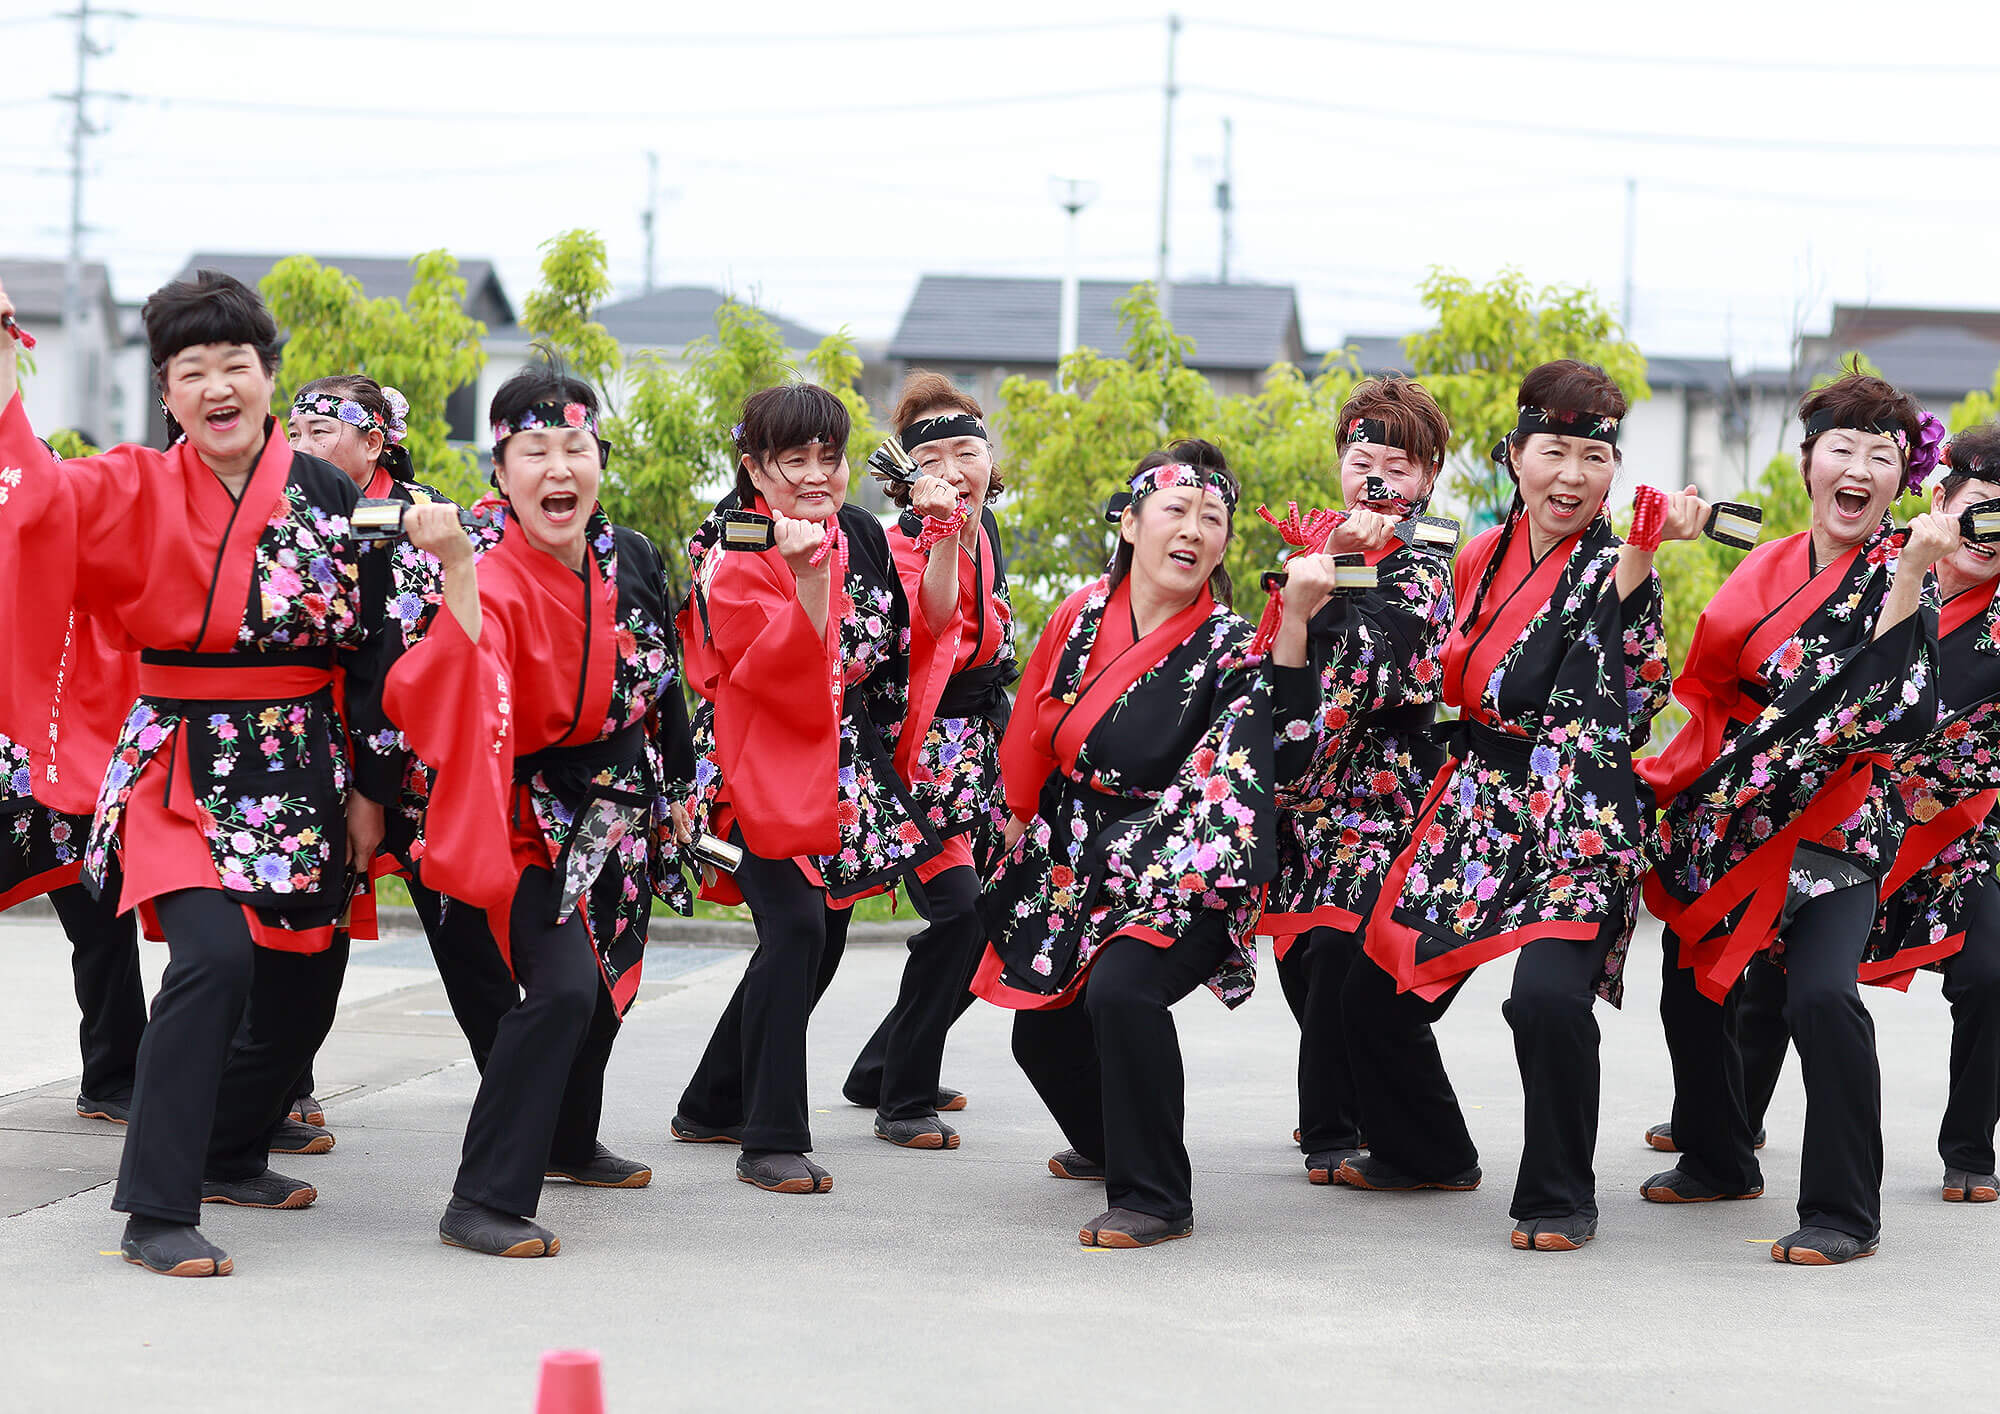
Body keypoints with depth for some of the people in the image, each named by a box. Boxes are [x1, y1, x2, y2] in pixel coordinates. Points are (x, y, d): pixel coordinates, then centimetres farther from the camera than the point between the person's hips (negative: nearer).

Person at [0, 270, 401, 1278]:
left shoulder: (331, 498, 4)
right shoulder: (135, 493, -1)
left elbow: (375, 651, 8)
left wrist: (371, 789, 6)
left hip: (306, 772, 4)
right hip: (182, 770, -4)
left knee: (303, 991, 13)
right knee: (215, 956, -24)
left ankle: (231, 1155, 40)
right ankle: (156, 1212, -18)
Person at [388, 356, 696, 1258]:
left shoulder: (632, 559, -3)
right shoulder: (496, 583, -22)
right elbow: (463, 688, -43)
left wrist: (679, 786, 20)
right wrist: (455, 565, -50)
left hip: (626, 812, 7)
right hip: (539, 818, -7)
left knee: (605, 979, 23)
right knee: (561, 987, -23)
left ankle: (570, 1141, 48)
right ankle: (484, 1201, -20)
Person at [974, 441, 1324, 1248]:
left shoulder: (1230, 646, -11)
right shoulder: (1084, 615, 2)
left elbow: (1284, 755, -28)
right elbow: (1034, 737, 15)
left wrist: (1296, 623, -34)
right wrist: (1023, 827, 19)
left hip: (1182, 876, -6)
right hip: (1076, 866, 6)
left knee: (1122, 989, -31)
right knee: (1040, 1027, 14)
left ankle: (1154, 1197, -18)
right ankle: (1106, 1143, 46)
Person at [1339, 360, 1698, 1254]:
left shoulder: (1616, 567, -7)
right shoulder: (1484, 556, 11)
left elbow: (1614, 690, -25)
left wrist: (1640, 556, -30)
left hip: (1576, 820, -7)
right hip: (1475, 803, 7)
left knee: (1548, 996, -27)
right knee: (1373, 994, 11)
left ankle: (1560, 1198, -8)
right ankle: (1428, 1154, 36)